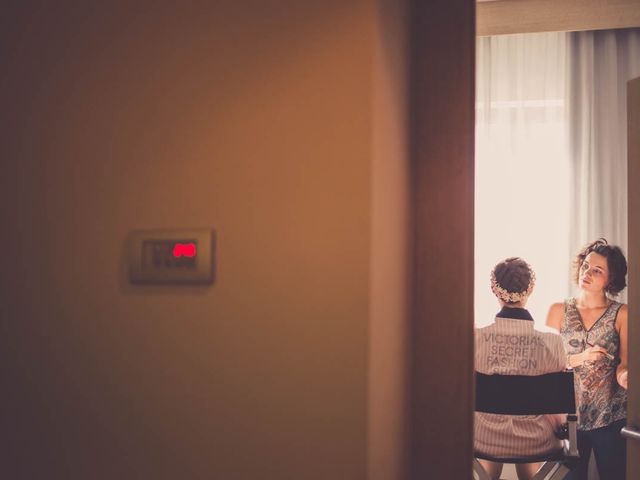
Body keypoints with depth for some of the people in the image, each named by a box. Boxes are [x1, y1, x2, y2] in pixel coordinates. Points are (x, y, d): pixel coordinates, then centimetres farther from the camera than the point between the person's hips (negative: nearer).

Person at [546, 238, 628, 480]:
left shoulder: (622, 314, -1)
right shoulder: (559, 310, 3)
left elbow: (624, 362, -9)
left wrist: (624, 374, -30)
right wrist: (581, 358, -17)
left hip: (610, 416, -1)